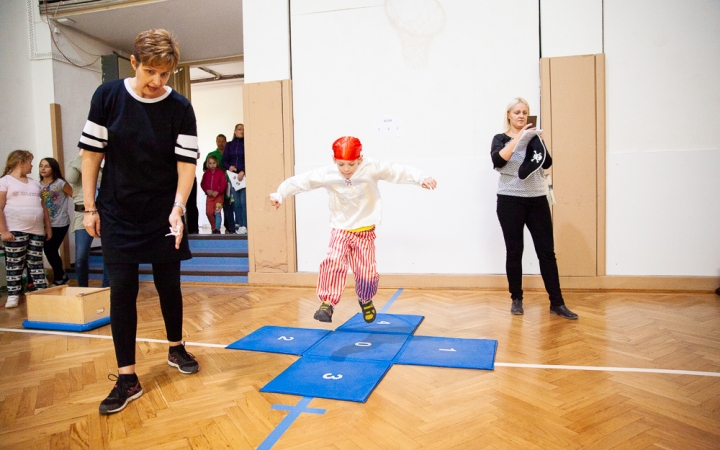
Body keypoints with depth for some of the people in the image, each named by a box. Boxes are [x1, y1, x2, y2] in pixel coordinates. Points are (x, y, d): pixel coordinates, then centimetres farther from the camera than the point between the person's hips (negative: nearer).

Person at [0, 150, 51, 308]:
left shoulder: (35, 183, 19)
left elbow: (43, 207, 20)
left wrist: (48, 226, 14)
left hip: (37, 231, 5)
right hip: (15, 230, -5)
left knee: (37, 263, 8)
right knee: (14, 264, -1)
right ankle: (13, 295, 5)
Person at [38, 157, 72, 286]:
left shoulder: (60, 183, -7)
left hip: (59, 224, -5)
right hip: (45, 224, 5)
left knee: (50, 250, -4)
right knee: (49, 251, 4)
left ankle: (59, 278, 16)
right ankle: (61, 277, 23)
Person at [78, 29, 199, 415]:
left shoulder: (180, 108, -7)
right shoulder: (107, 96, -5)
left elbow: (186, 162, -8)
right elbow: (91, 152, -1)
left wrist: (178, 209, -20)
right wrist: (89, 207, -2)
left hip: (164, 216, 0)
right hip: (118, 216, 0)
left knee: (169, 285, 11)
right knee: (122, 292, 0)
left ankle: (176, 349, 34)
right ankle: (127, 379, 9)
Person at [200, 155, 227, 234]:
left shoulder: (221, 172, -3)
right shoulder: (206, 173, 8)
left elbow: (224, 184, -7)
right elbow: (203, 184, 8)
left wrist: (217, 192, -16)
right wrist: (207, 190, -10)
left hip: (219, 195, -3)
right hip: (209, 195, 3)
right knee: (208, 212, -3)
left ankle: (217, 228, 6)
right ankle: (214, 228, 13)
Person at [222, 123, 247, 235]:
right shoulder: (229, 145, 14)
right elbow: (224, 160, 12)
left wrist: (243, 172, -15)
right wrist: (229, 167, -8)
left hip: (245, 176, -3)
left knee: (244, 202, -9)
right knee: (236, 203, 3)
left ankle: (244, 226, -10)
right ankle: (238, 224, 6)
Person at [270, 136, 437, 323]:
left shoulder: (371, 169, -14)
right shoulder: (326, 174, -12)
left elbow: (398, 171, -16)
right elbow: (300, 181, -10)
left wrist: (422, 179, -25)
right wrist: (280, 194, -16)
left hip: (365, 231, 0)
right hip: (340, 230, 0)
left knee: (367, 273, 1)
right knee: (333, 262, -23)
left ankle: (365, 300, 32)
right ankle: (327, 303, -12)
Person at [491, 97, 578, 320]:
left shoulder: (534, 137, 12)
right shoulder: (501, 139, 4)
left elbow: (547, 163, -1)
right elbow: (497, 160, -16)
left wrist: (536, 141, -16)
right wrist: (518, 138, -22)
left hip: (537, 200, 3)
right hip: (510, 201, -2)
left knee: (547, 251, 1)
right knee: (514, 251, 3)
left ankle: (557, 303, 6)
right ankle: (516, 299, 16)